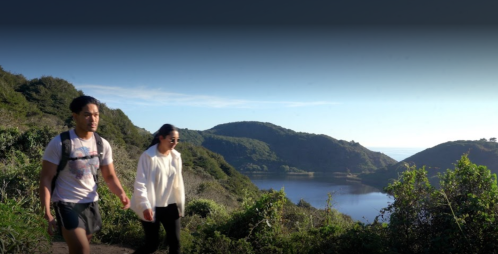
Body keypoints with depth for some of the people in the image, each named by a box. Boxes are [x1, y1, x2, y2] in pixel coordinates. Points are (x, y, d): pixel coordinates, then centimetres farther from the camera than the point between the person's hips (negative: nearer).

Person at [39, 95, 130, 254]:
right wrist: (47, 214, -18)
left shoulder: (103, 145, -1)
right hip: (67, 204, -5)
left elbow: (109, 176, 5)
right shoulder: (59, 143, -15)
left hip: (91, 204, 5)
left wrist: (121, 194, -16)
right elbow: (46, 178, -12)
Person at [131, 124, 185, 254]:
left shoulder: (176, 157, 2)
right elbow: (140, 184, -16)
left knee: (175, 242, 5)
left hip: (170, 206, 5)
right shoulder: (148, 156, -14)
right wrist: (145, 205, -26)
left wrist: (180, 205, 13)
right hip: (151, 208, -5)